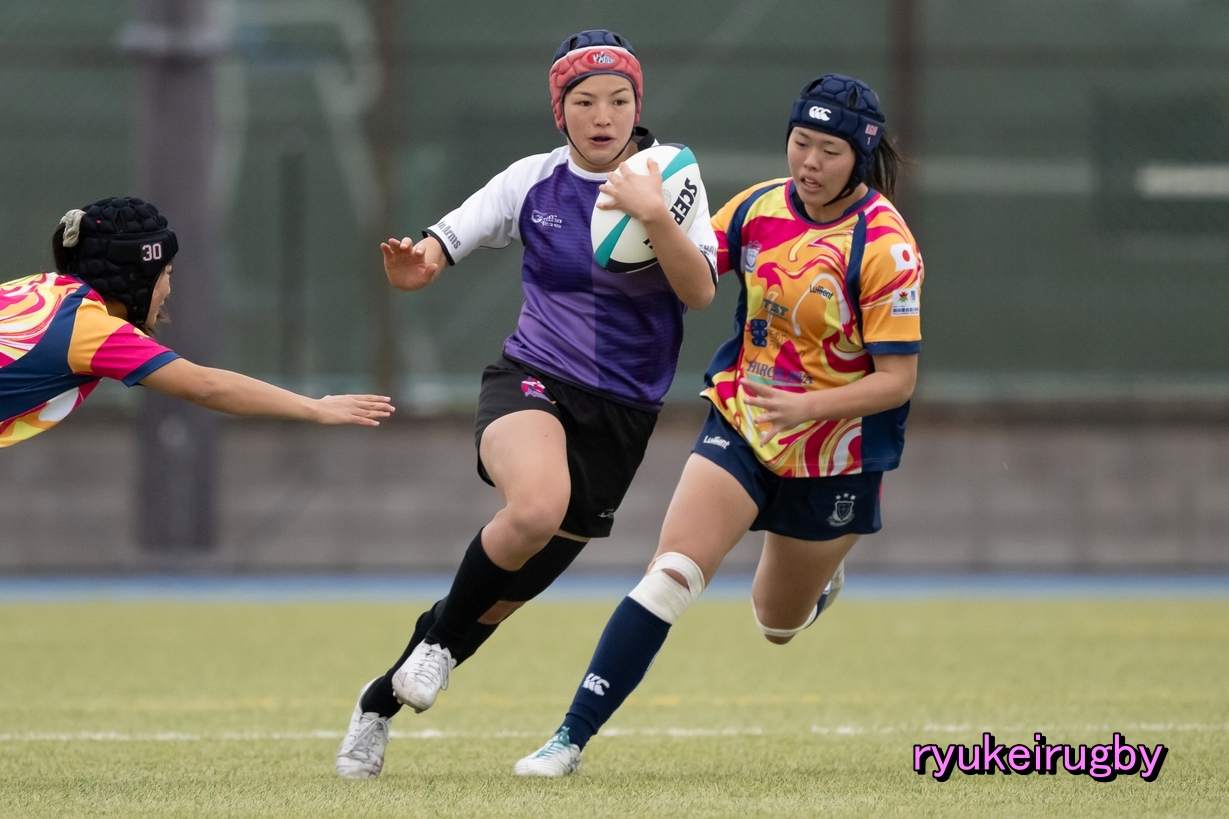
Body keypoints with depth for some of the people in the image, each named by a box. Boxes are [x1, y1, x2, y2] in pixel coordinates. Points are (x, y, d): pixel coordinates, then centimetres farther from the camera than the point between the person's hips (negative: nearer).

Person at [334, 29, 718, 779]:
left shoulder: (669, 177, -3)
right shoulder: (532, 183, 0)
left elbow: (700, 292, -13)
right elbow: (443, 241, 1)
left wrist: (654, 216, -29)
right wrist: (416, 265, -23)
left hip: (622, 411, 2)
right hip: (532, 382, -1)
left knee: (524, 577, 4)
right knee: (538, 502, -35)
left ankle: (385, 698, 24)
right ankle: (441, 633, -9)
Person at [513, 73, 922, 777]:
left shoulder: (885, 246, -20)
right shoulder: (760, 206, -7)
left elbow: (898, 379, -20)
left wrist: (808, 407, -34)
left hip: (835, 453, -2)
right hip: (741, 426, 2)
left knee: (778, 624, 17)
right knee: (671, 573, -19)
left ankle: (821, 574, 55)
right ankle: (573, 737, -18)